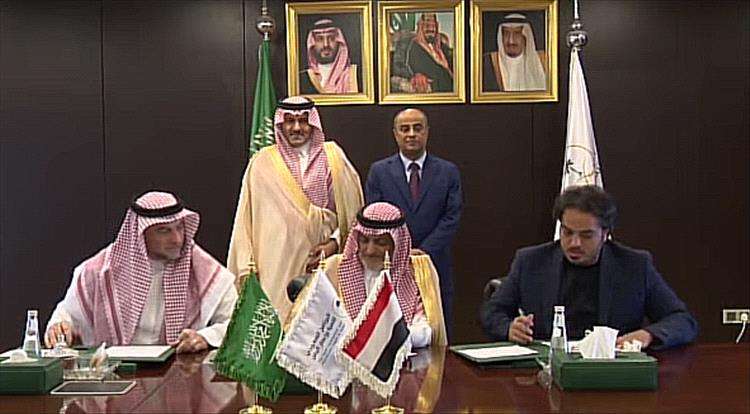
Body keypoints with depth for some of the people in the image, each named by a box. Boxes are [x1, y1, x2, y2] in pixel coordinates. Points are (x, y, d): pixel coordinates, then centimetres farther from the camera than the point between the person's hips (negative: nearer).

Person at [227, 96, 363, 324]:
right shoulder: (262, 163, 6)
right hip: (277, 267, 0)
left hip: (323, 264, 1)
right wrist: (247, 268, 0)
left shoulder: (333, 157, 7)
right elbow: (246, 220, 6)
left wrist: (334, 243, -5)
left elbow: (352, 210, 8)